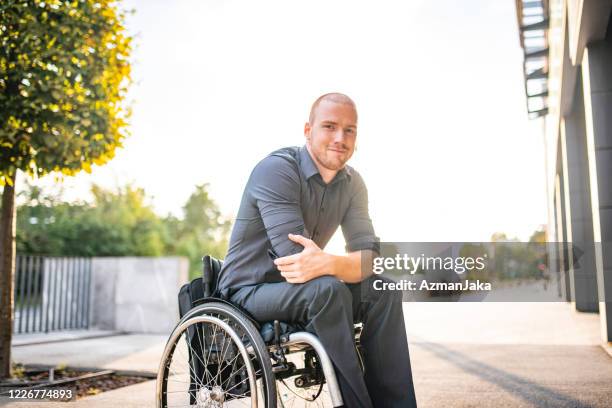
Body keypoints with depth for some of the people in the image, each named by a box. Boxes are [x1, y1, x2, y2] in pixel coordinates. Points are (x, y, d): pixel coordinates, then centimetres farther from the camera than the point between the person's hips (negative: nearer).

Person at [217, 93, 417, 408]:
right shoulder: (276, 169, -20)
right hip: (250, 292, -6)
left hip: (301, 289, 6)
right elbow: (295, 257, -29)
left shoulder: (352, 184, 0)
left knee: (383, 292, -15)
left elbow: (370, 256, -13)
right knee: (328, 290, -33)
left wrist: (327, 263, -34)